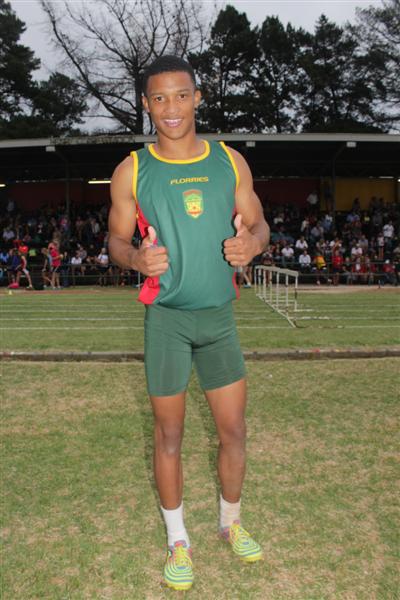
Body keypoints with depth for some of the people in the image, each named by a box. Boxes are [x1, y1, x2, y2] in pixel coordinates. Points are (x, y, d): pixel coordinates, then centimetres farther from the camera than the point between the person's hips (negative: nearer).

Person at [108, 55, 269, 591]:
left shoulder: (230, 161, 3)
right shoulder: (131, 171, -3)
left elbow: (258, 224, 8)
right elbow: (116, 239, 3)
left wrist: (251, 244, -16)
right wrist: (136, 258, -20)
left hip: (220, 315, 2)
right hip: (166, 318, -2)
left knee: (234, 430, 9)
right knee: (169, 434, 8)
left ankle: (231, 522, 36)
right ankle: (178, 540, 29)